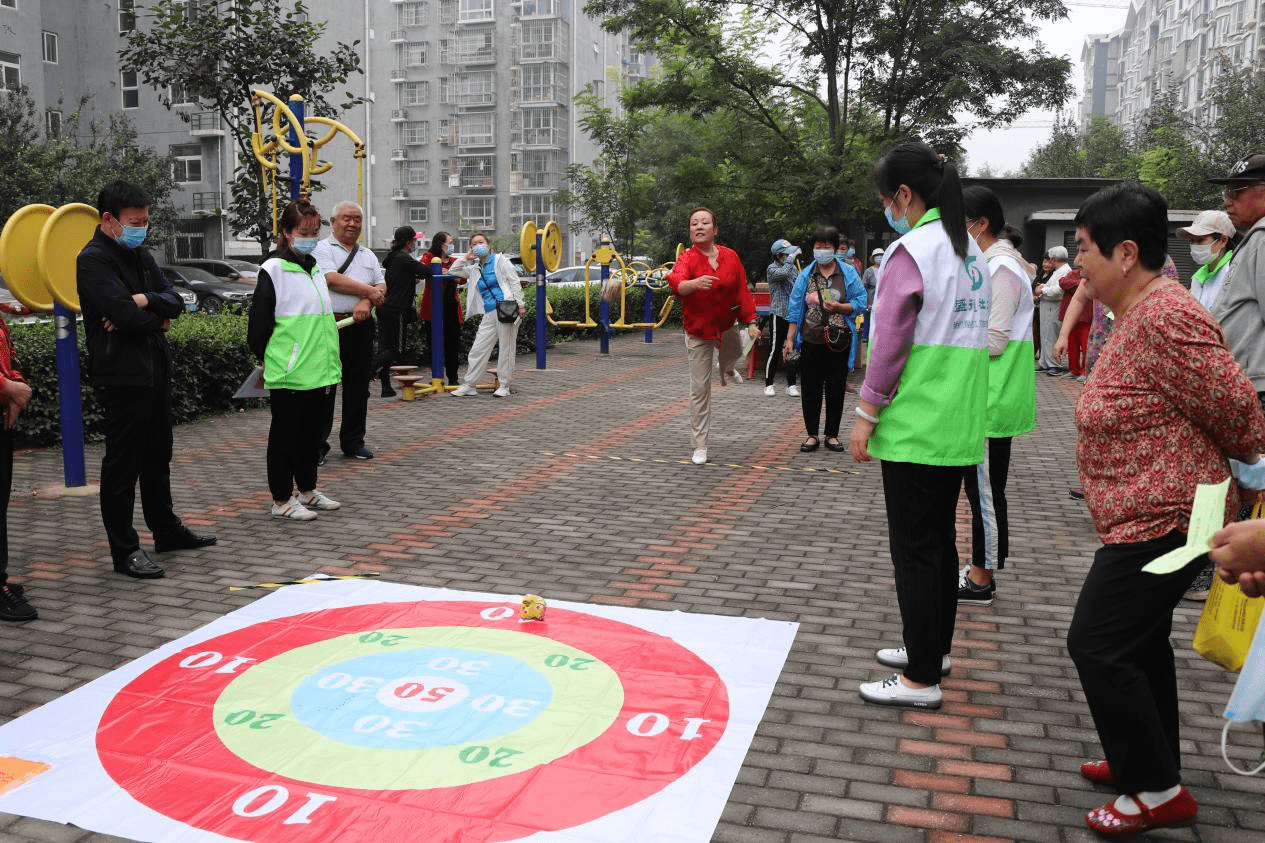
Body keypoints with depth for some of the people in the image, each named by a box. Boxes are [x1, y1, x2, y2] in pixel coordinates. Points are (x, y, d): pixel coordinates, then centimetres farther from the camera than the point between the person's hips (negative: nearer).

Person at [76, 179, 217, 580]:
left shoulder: (140, 255, 15)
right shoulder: (93, 260, -12)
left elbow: (174, 302, 5)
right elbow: (127, 315, -23)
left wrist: (144, 301, -14)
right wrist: (158, 319, -3)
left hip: (155, 370, 9)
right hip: (122, 376, -9)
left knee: (157, 456, 18)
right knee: (122, 464, -2)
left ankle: (166, 530, 31)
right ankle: (125, 550, 6)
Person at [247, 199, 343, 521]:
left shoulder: (315, 269, 14)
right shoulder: (273, 270, -9)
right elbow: (259, 324, -10)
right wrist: (270, 360, -6)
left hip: (317, 373, 7)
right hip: (287, 373, -7)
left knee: (311, 431, 16)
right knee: (285, 434, 2)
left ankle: (307, 490, 29)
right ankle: (281, 500, 11)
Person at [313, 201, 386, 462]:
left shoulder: (368, 255, 19)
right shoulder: (322, 249, 2)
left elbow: (381, 288, 11)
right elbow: (332, 279, -13)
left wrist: (366, 303, -11)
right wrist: (368, 291, -6)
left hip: (360, 326, 5)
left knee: (358, 386, 9)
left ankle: (353, 442, 19)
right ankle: (317, 445, 6)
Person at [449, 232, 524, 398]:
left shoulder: (499, 260, 4)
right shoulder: (475, 269, 18)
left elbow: (515, 282, -1)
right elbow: (454, 271, 26)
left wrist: (520, 305, -10)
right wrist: (466, 258, 12)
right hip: (490, 314, 6)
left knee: (506, 348, -1)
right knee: (478, 348, 3)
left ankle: (504, 386, 7)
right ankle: (469, 385, 10)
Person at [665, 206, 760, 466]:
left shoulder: (730, 256, -6)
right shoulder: (687, 258, -16)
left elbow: (742, 291, 1)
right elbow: (676, 282, -38)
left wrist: (751, 322, -5)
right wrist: (694, 283, -59)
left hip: (726, 327, 3)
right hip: (698, 332, -3)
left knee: (734, 356, 30)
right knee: (699, 389, -1)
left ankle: (726, 369, 70)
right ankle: (700, 446, 8)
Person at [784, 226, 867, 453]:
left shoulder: (848, 273, 3)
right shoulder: (806, 275, 7)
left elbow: (860, 302, 2)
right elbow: (795, 307, 7)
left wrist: (840, 307, -16)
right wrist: (790, 338, 3)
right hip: (811, 340, 1)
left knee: (835, 389, 5)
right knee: (810, 388, 5)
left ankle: (832, 435, 17)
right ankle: (812, 434, 16)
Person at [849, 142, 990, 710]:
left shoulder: (911, 251, -14)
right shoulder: (971, 251, 13)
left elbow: (890, 344, -17)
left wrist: (866, 415, -10)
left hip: (914, 426, -9)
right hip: (959, 424, 9)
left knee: (915, 550, -2)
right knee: (940, 539, 18)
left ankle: (921, 679, 7)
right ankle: (933, 647, 32)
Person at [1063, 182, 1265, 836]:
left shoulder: (1164, 318, -24)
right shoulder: (1138, 311, 10)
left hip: (1161, 519, -10)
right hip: (1151, 514, 11)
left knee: (1097, 644, -5)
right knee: (1138, 640, 20)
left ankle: (1157, 792, 9)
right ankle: (1151, 761, 36)